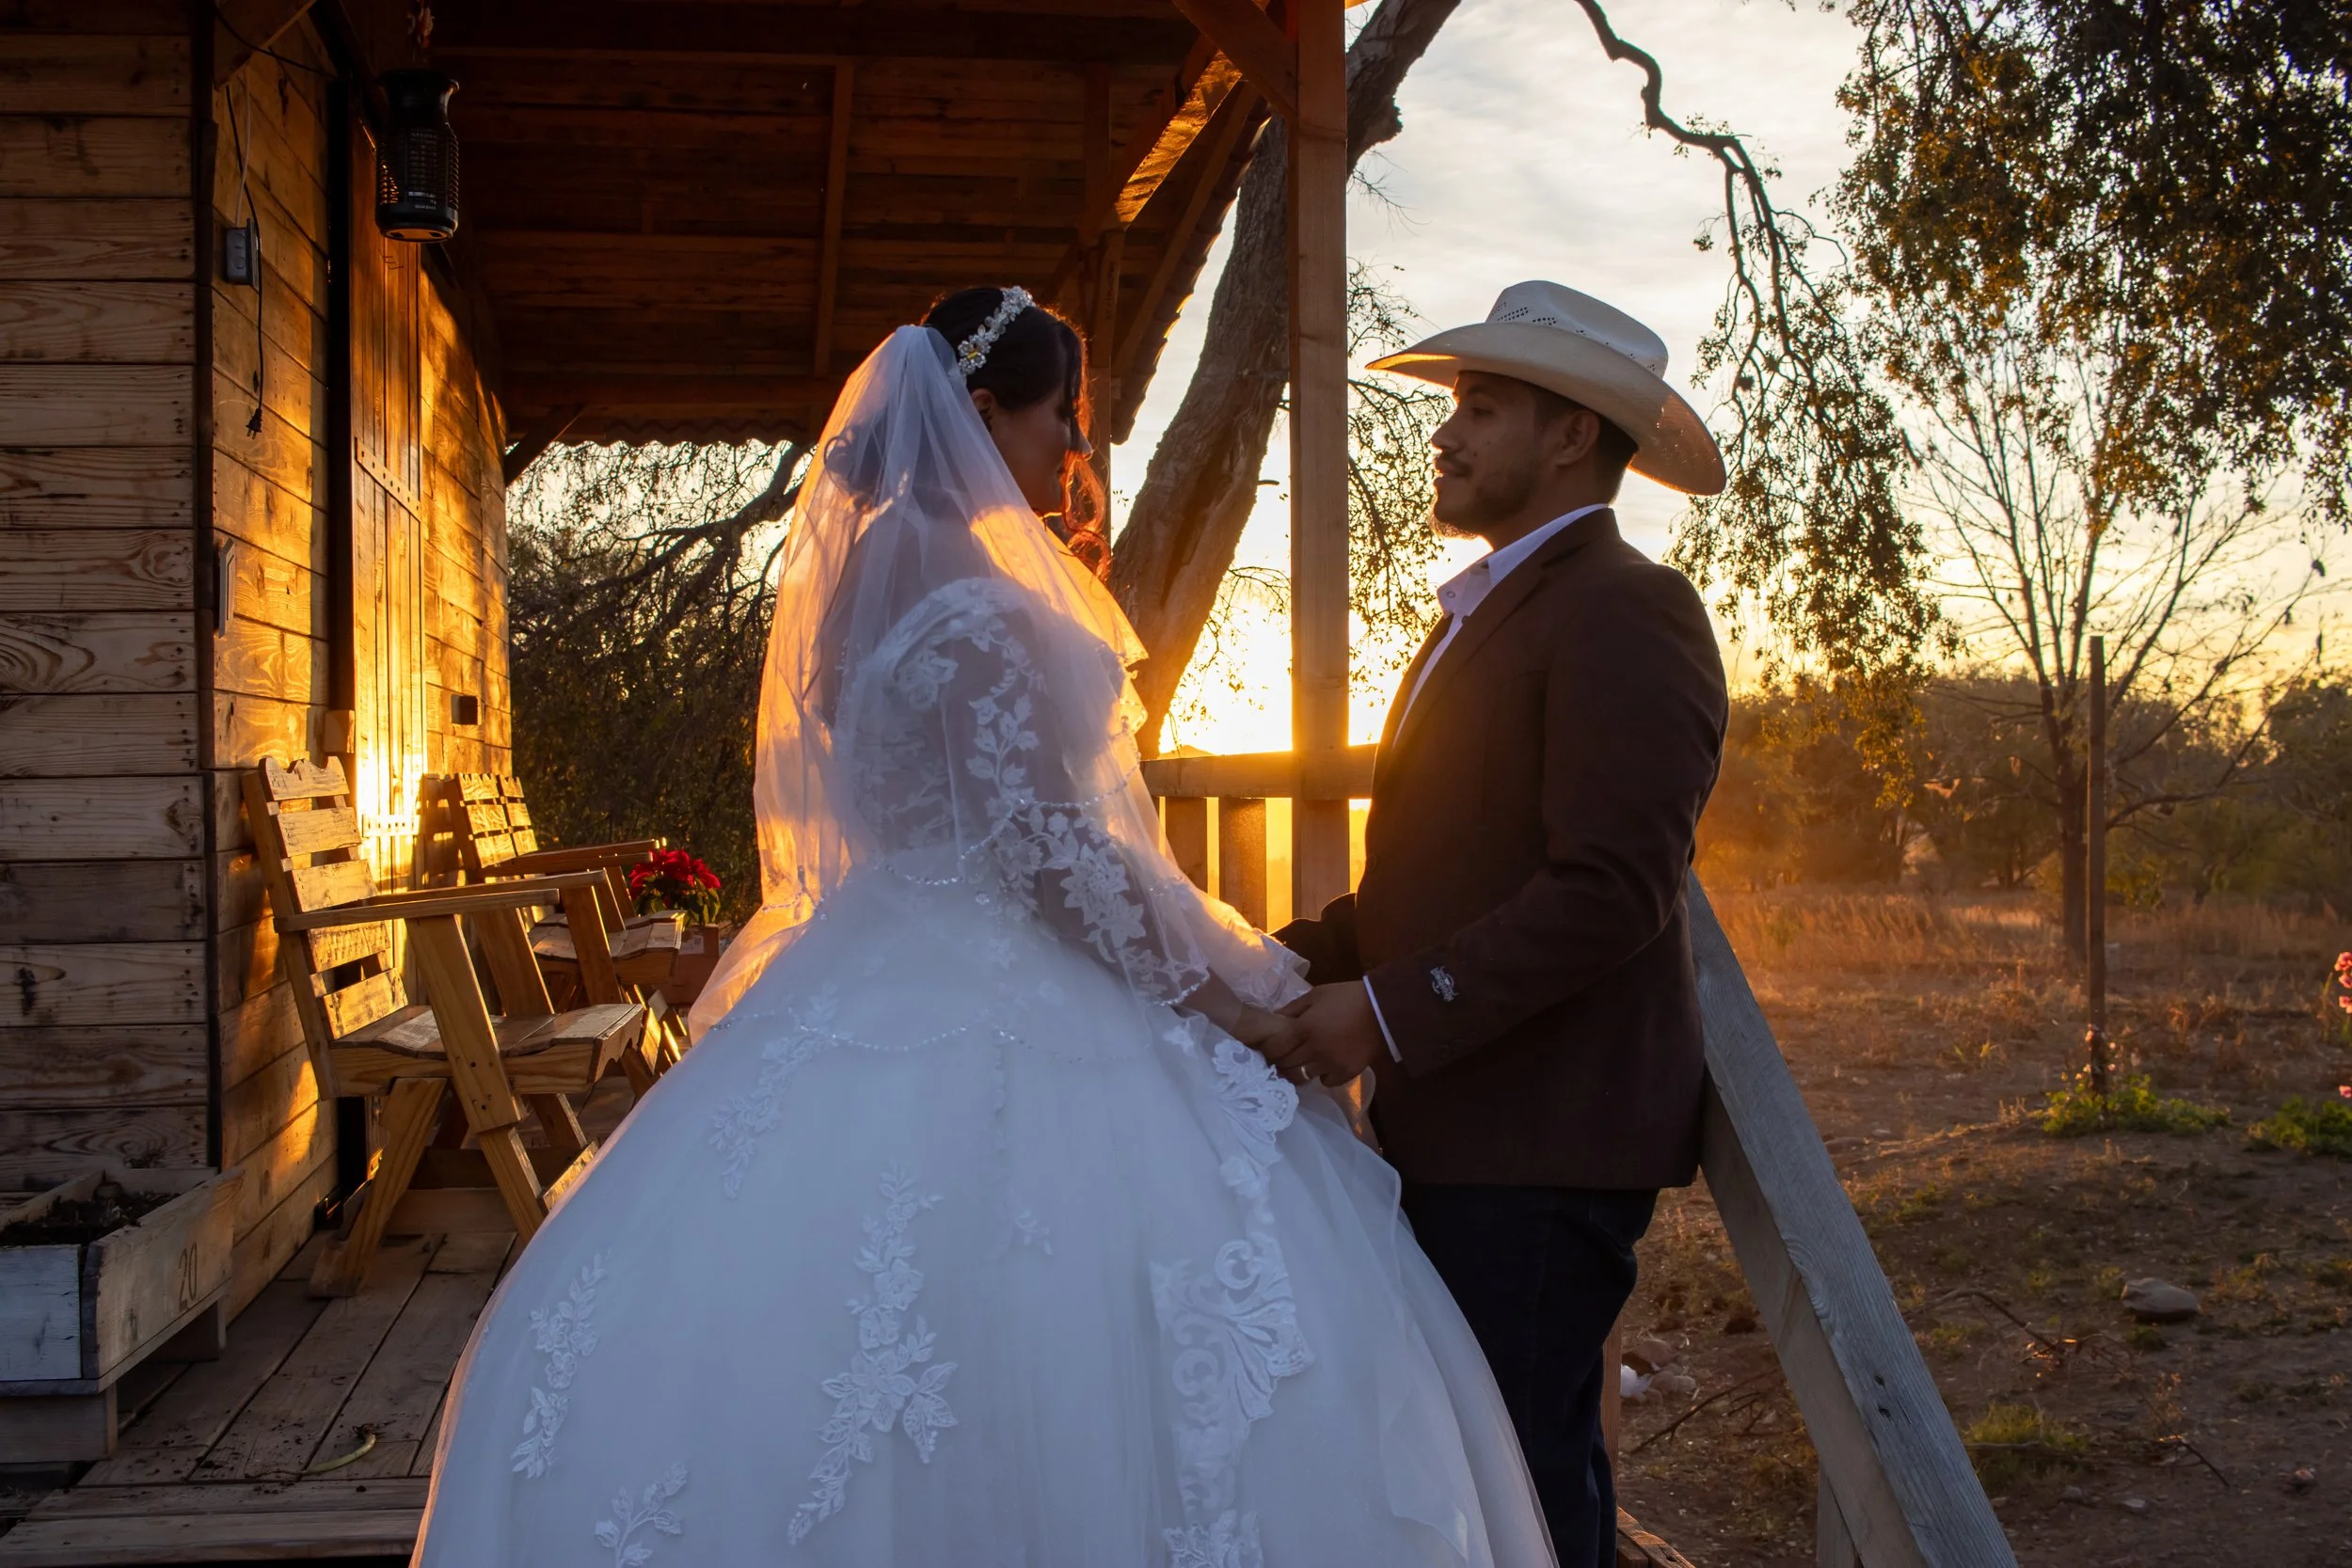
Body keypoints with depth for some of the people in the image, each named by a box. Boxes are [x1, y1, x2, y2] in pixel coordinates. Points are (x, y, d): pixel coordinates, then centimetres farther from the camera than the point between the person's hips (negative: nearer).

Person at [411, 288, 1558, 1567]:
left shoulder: (878, 560, 15)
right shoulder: (963, 582, -16)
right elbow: (1045, 843, -19)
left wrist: (1067, 612, 24)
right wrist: (1232, 994, -11)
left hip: (893, 977, 10)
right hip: (990, 1025, -10)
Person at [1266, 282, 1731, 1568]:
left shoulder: (1623, 611, -13)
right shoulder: (1481, 612, 18)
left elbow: (1609, 891, -21)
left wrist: (1387, 1014, -20)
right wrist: (1303, 961, 8)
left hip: (1542, 1142, -9)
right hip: (1457, 1132, 9)